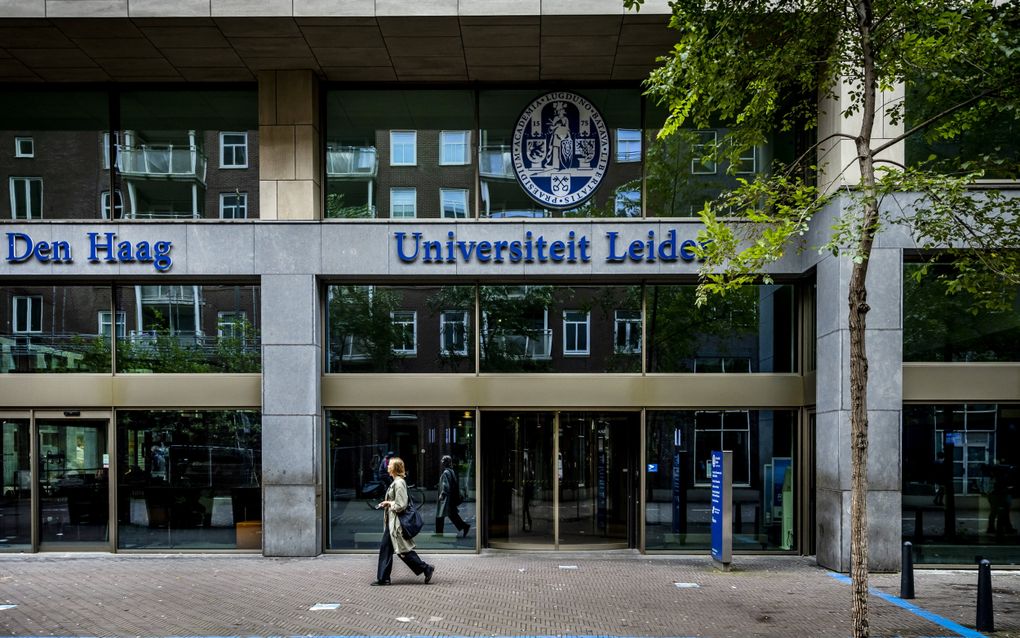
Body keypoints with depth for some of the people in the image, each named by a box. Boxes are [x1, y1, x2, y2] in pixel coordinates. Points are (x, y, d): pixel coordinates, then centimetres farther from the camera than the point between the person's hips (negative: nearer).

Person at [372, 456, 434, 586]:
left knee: (403, 550, -3)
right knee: (385, 548, 11)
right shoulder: (395, 482, 11)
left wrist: (388, 504, -10)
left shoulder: (399, 483, -19)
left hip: (397, 521, -10)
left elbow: (401, 505, -22)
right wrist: (387, 504, 8)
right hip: (391, 521, 10)